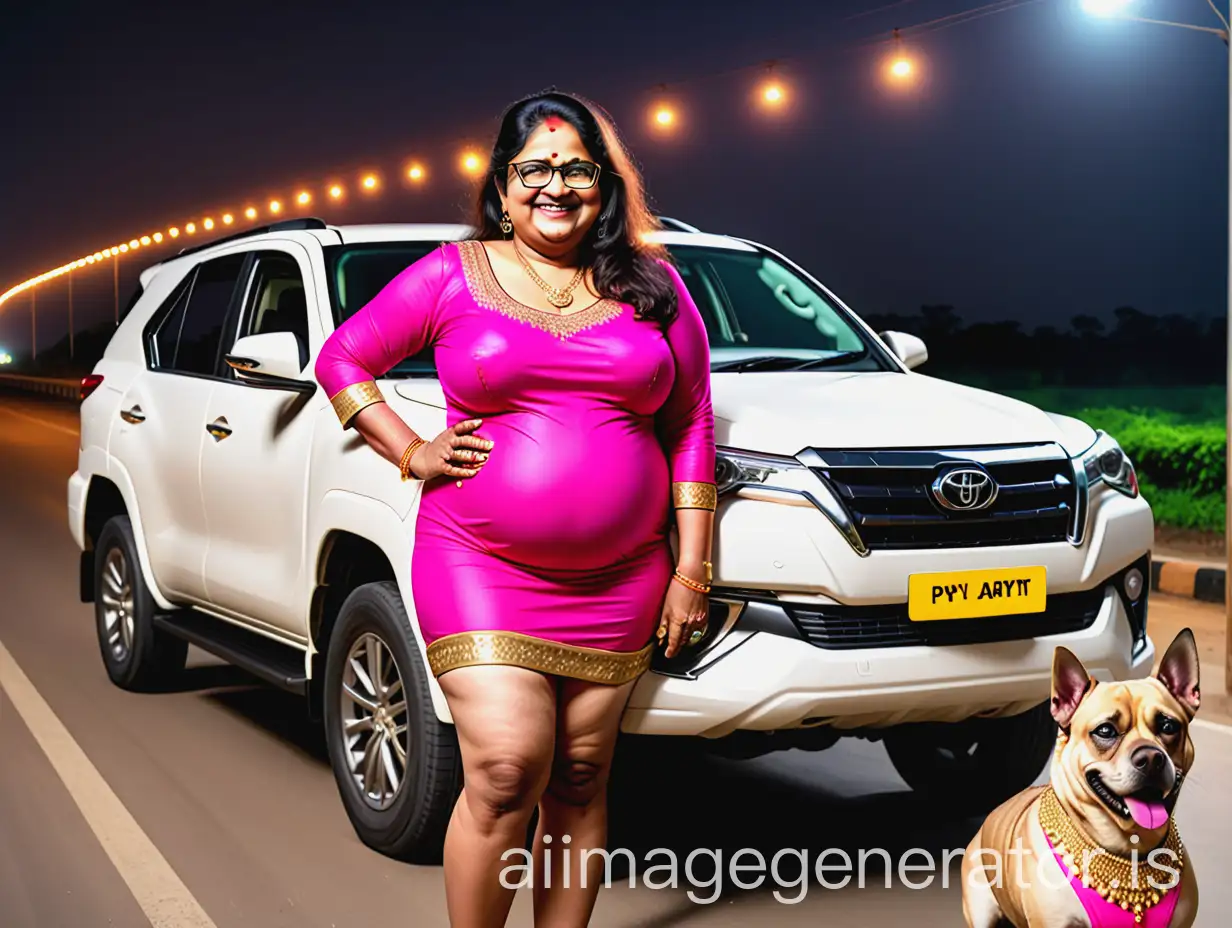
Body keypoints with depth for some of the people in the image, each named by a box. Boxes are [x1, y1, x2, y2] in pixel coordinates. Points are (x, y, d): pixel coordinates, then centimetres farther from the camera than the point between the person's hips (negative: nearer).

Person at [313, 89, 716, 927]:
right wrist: (412, 453, 0)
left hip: (618, 577, 2)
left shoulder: (652, 284, 9)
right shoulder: (453, 275, 4)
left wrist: (692, 569, 3)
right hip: (479, 566, -2)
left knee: (581, 780, 7)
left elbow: (691, 425, 8)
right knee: (506, 769, -12)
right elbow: (342, 359, 12)